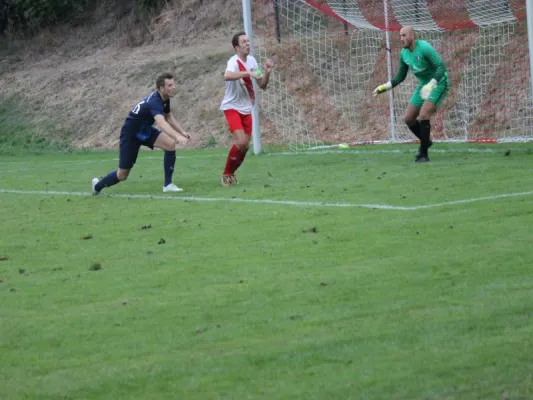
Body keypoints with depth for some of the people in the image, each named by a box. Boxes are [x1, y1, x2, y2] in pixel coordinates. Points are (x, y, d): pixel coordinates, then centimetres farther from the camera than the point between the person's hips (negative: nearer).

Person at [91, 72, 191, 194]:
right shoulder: (154, 102, -34)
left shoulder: (164, 99, -6)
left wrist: (182, 132, 4)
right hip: (131, 134, -8)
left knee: (171, 144, -19)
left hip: (145, 130, 8)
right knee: (122, 175, 1)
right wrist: (177, 136, -66)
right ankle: (98, 185, 32)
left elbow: (168, 117, 15)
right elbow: (161, 124, -53)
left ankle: (168, 184, -9)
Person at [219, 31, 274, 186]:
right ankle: (226, 174, -2)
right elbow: (227, 76, -43)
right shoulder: (234, 62, -19)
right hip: (232, 107, -7)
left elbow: (262, 85, 8)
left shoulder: (252, 60, 3)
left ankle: (231, 173, 25)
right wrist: (249, 73, -48)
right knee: (241, 142, -19)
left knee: (245, 145, 5)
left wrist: (267, 72, -11)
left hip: (246, 109, 7)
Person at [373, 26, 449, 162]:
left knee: (423, 116, -23)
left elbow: (441, 67, -28)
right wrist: (385, 87, 0)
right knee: (408, 119, 6)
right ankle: (426, 141, 32)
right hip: (423, 85, 8)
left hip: (438, 83, -8)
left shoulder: (424, 48, -22)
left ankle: (423, 154, -13)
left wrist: (431, 84, -41)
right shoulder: (404, 53, 1)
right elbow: (400, 77, 13)